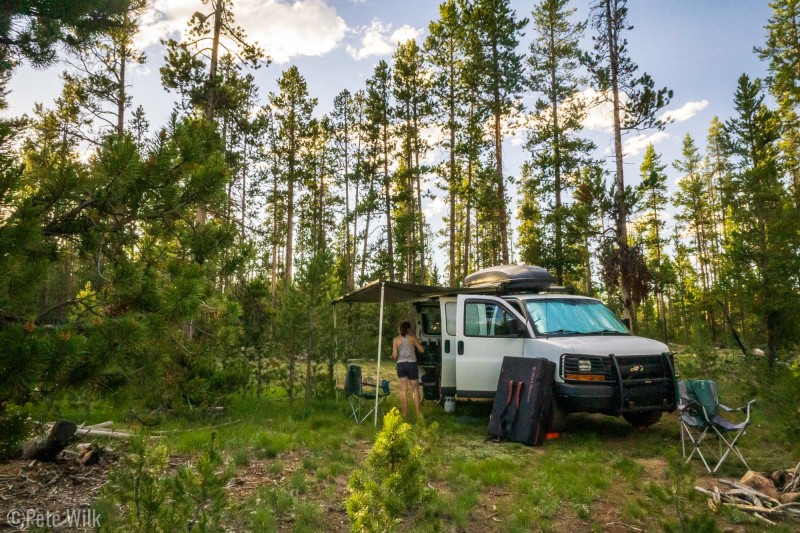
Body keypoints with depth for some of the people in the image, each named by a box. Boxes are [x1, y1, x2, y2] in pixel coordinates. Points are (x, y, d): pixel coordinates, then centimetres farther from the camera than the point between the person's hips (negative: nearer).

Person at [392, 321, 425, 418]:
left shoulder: (396, 339, 0)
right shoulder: (413, 338, -2)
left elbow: (394, 355, -4)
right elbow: (422, 349, 0)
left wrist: (395, 358, 19)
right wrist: (423, 346, 22)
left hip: (401, 365, 1)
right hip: (411, 364, -1)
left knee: (403, 390, 9)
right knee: (415, 390, 6)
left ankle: (405, 412, 11)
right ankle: (418, 413, 4)